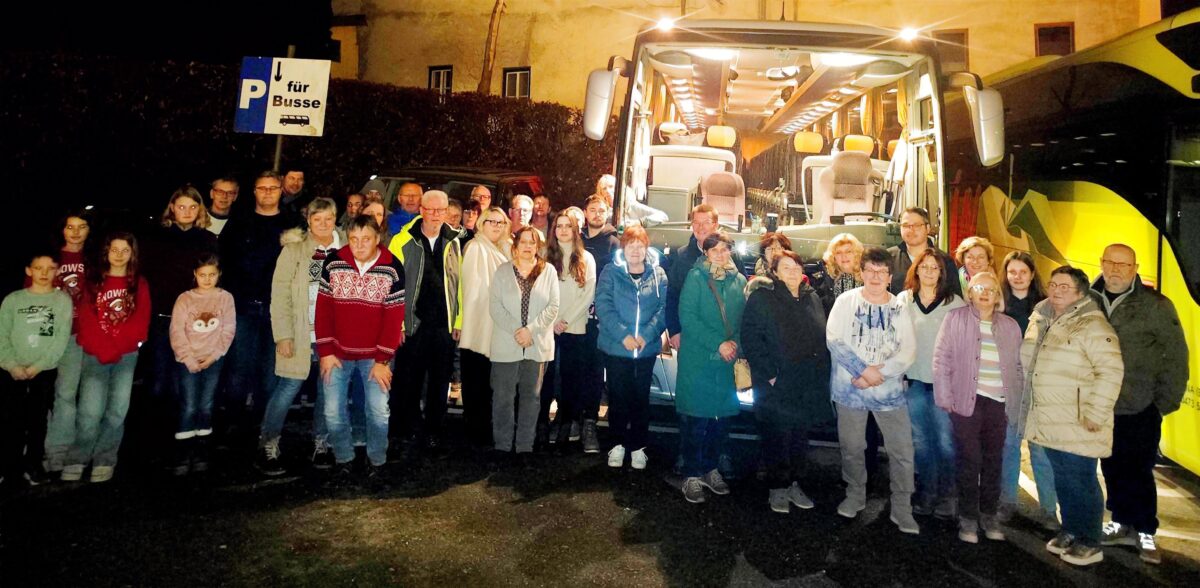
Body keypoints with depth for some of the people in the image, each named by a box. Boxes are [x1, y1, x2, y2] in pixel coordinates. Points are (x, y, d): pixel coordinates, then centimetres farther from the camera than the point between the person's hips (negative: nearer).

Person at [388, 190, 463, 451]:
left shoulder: (453, 242, 5)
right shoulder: (403, 241, -4)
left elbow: (459, 283, 8)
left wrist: (459, 319, 5)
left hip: (445, 324, 2)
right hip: (414, 322, -2)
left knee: (440, 380, 9)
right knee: (412, 378, 10)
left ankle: (434, 430, 23)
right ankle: (413, 426, 29)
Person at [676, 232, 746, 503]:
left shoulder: (739, 281, 9)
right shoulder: (695, 277, -5)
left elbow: (743, 319, 13)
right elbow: (687, 316, -12)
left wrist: (735, 344, -6)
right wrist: (718, 344, -16)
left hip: (727, 361, 5)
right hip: (697, 360, -4)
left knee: (720, 417, 10)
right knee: (695, 419, -1)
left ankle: (710, 468, 26)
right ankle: (692, 475, 10)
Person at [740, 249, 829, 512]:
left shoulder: (812, 298, 11)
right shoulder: (762, 298, -8)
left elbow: (821, 338, 16)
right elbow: (751, 338, -14)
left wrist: (821, 375, 7)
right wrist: (768, 374, -17)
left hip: (808, 383, 6)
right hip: (776, 384, -5)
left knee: (800, 435, 14)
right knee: (777, 436, 3)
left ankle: (794, 484, 28)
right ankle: (777, 488, 17)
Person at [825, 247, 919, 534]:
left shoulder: (899, 308, 4)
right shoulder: (846, 301, -1)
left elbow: (908, 350, -2)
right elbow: (834, 340, -9)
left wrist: (880, 371, -16)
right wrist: (864, 370, -16)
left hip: (890, 390, 1)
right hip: (850, 389, -1)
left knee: (902, 451, 0)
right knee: (852, 447, 10)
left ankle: (901, 508, 16)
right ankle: (855, 495, 32)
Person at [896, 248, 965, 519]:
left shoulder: (955, 303, 0)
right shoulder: (903, 300, 6)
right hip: (914, 380, 2)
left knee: (946, 441, 0)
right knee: (921, 441, 10)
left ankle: (946, 496, 16)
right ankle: (926, 493, 23)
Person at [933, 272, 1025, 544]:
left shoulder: (1010, 326, 11)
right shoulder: (955, 319, 1)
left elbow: (1018, 366, 13)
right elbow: (942, 360, -2)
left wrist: (1017, 403, 6)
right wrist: (946, 398, -7)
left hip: (999, 402, 3)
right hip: (967, 399, -3)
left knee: (993, 460, 11)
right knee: (969, 460, 1)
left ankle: (988, 514, 25)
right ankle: (968, 517, 13)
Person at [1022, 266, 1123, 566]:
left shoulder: (1092, 325, -14)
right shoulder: (1043, 320, 11)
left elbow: (1111, 370, -21)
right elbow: (1029, 361, 23)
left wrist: (1095, 415, -22)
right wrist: (1027, 403, 20)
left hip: (1077, 426, -7)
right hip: (1049, 423, 7)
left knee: (1082, 483, 3)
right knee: (1063, 481, 18)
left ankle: (1090, 544, 17)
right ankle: (1069, 531, 33)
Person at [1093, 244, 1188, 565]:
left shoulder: (1156, 305, -7)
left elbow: (1176, 356, -5)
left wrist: (1165, 403, -6)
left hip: (1141, 409, -3)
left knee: (1139, 473, 3)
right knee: (1113, 471, 13)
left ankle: (1145, 532, 19)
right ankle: (1122, 524, 27)